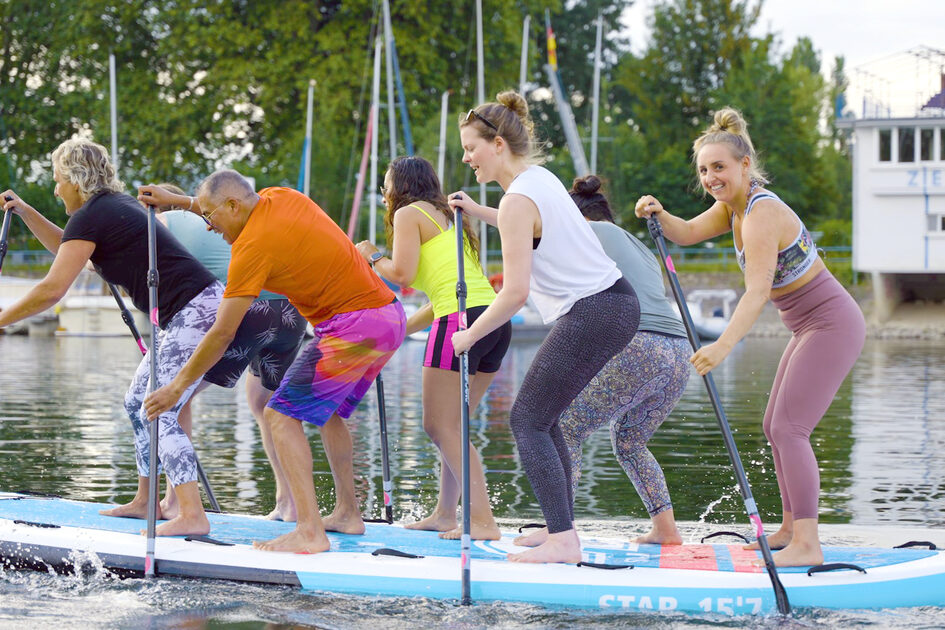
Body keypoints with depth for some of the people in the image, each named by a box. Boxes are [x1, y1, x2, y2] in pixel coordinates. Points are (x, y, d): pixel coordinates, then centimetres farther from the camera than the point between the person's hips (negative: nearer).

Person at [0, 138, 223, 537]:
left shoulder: (90, 217, -9)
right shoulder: (117, 204, 20)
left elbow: (52, 290, -14)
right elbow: (67, 248, 38)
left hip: (194, 311, -10)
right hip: (183, 317, 10)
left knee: (159, 412, -16)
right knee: (137, 403, 17)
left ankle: (192, 515, -25)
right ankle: (146, 502, 23)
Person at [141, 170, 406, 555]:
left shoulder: (253, 245, -14)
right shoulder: (282, 197, 10)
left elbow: (222, 333, -11)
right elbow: (234, 208, 36)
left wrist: (178, 385, -3)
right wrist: (175, 201, 32)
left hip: (352, 325, -10)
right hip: (390, 316, 10)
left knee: (281, 415, -10)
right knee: (327, 410, 26)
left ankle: (309, 532, -19)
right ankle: (347, 514, 32)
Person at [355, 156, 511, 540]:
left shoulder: (409, 213, 5)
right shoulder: (448, 217, 29)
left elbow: (402, 273, -10)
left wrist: (373, 257, 10)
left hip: (462, 321, -9)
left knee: (441, 426, -7)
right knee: (450, 425, 15)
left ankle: (482, 520, -15)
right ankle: (445, 514, 17)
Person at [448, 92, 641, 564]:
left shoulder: (517, 201, -16)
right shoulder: (541, 177, 13)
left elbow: (515, 293, -19)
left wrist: (469, 336, -8)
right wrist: (477, 212, 35)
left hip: (590, 317, -10)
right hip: (617, 303, 10)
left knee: (527, 420, -5)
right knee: (541, 418, 15)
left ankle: (563, 541, -12)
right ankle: (562, 532, 16)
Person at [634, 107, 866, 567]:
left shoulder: (762, 212, -24)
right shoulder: (735, 204, 5)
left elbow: (757, 291, -34)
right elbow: (688, 233, 14)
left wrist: (723, 347, -44)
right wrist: (659, 215, -8)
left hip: (831, 326, -10)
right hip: (812, 326, 10)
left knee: (789, 429, -15)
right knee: (775, 426, 15)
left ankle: (807, 546, -17)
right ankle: (791, 529, 23)